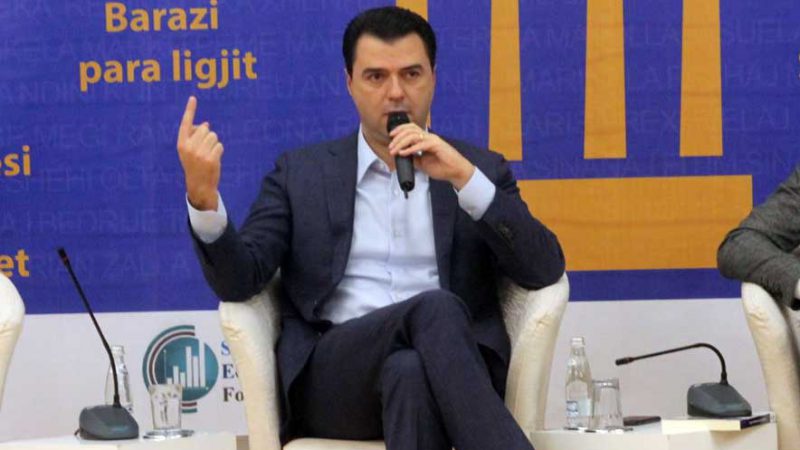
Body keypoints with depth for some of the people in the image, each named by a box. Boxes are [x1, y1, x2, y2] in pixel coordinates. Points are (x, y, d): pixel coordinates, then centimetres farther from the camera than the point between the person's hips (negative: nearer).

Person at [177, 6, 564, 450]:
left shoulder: (480, 168, 17)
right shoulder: (302, 173, 16)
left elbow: (544, 271, 2)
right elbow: (238, 280, 5)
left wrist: (464, 178, -9)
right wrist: (204, 196, -14)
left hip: (451, 370, 1)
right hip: (331, 380, -1)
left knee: (409, 371, -38)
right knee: (435, 308, -33)